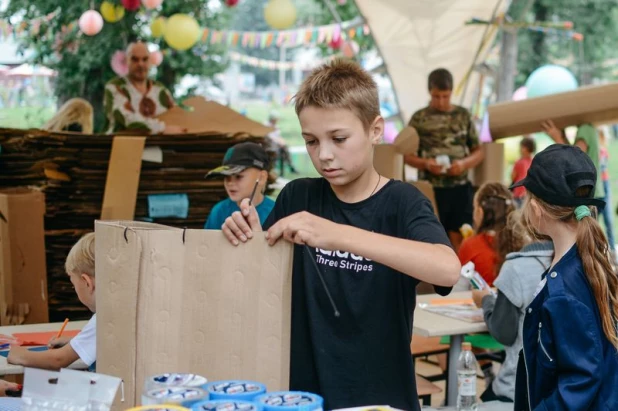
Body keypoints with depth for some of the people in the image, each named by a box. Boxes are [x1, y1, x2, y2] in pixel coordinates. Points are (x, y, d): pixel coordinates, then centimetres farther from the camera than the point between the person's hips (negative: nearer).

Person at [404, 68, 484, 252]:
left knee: (460, 239, 3)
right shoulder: (419, 118, 2)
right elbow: (407, 155, 2)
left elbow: (478, 152, 10)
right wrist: (425, 163, -16)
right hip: (430, 189, -1)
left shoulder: (463, 115, 8)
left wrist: (464, 163, -11)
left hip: (460, 187, 2)